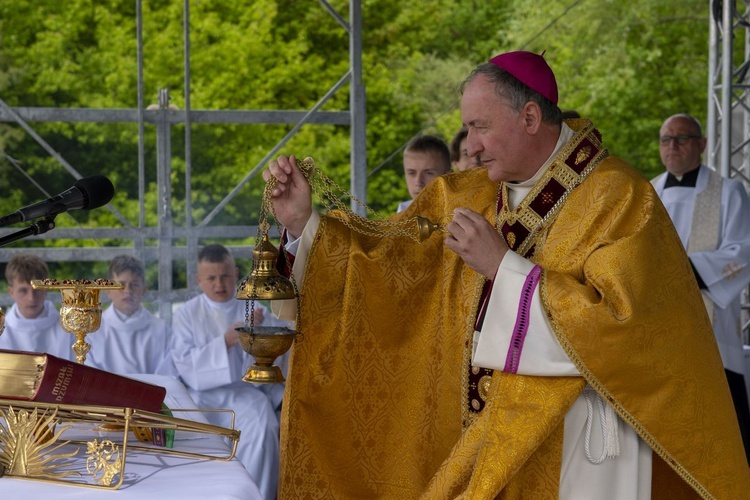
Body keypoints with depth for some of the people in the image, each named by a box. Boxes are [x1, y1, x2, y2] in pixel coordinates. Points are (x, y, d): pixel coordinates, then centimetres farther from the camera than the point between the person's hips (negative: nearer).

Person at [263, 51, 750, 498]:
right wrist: (304, 221, -5)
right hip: (489, 441, 6)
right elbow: (387, 261, 8)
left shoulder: (618, 199, -12)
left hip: (576, 448, -6)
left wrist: (503, 266, -20)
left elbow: (618, 321, -22)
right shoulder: (467, 196, 6)